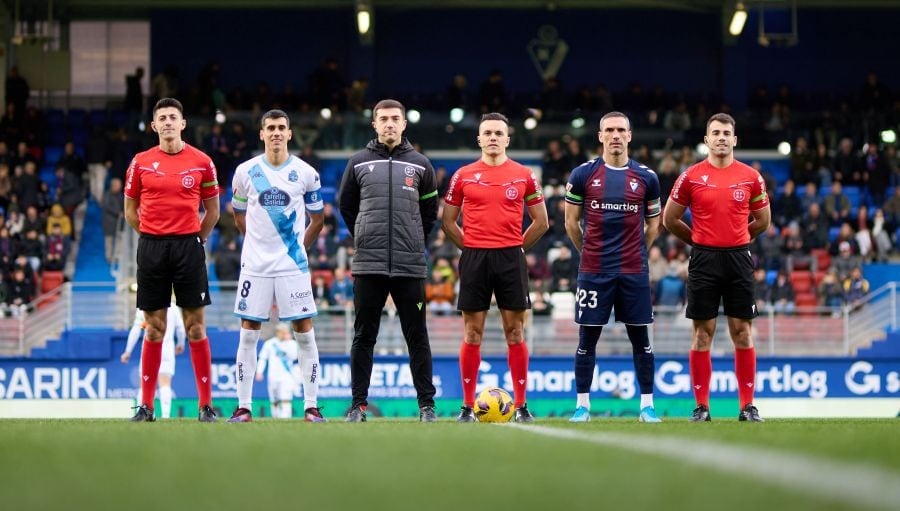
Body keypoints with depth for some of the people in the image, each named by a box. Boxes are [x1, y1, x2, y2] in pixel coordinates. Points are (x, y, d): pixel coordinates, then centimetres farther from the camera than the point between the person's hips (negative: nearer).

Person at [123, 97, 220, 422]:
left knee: (196, 325, -1)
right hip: (151, 247, 1)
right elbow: (130, 211, 13)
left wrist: (194, 238, 5)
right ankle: (146, 406, 8)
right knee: (154, 328, 4)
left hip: (189, 246, -1)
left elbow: (213, 210, 10)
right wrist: (154, 238, 8)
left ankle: (206, 405, 2)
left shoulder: (201, 162, 3)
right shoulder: (141, 163, 5)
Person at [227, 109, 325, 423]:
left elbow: (317, 220, 11)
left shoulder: (306, 174, 0)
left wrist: (296, 247, 11)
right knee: (248, 334, 1)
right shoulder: (246, 172, 2)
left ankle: (311, 407, 4)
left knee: (304, 332, -1)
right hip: (255, 265, 1)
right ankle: (244, 407, 6)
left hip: (293, 266, -1)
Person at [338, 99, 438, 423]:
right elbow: (346, 205, 16)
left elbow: (430, 210, 17)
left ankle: (426, 404, 6)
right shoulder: (359, 163, 6)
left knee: (417, 337, 2)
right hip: (368, 264, 0)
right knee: (363, 337, 3)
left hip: (410, 266, 0)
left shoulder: (419, 164, 7)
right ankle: (358, 404, 8)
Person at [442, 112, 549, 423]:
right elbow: (448, 222, 12)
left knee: (515, 332, 1)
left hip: (511, 258, 0)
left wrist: (517, 247, 6)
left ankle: (521, 406, 5)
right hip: (474, 259, 0)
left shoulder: (524, 175, 6)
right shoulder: (463, 176, 6)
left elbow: (541, 222, 12)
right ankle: (468, 406, 5)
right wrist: (470, 248, 5)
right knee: (472, 333, 1)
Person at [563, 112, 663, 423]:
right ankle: (582, 405, 9)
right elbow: (571, 222, 8)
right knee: (587, 337, 2)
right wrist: (590, 252, 11)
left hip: (634, 272, 1)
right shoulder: (583, 175, 1)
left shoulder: (646, 178, 4)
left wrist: (635, 255, 12)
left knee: (640, 339, 4)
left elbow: (653, 225, 14)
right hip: (593, 271, -1)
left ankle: (647, 405, 10)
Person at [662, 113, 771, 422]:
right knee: (702, 333, 1)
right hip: (704, 260, -1)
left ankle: (747, 406, 6)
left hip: (739, 259, 1)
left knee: (742, 333, 2)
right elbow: (669, 219, 8)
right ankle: (702, 407, 5)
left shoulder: (750, 177, 4)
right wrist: (701, 240, 11)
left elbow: (763, 220, 16)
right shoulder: (691, 177, 1)